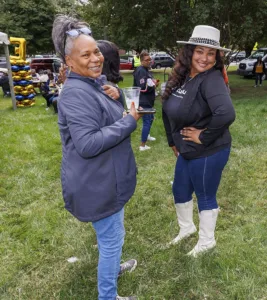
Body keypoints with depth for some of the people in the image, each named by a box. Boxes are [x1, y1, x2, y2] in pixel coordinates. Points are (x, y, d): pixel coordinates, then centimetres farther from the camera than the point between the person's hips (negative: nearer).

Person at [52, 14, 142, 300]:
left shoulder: (90, 84, 8)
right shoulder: (76, 93, -24)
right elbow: (88, 144, -31)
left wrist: (115, 100, 0)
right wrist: (130, 121, -25)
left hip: (103, 177, 10)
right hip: (96, 183, -10)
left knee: (110, 235, 29)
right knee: (111, 238, 7)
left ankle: (111, 267, 54)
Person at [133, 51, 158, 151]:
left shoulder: (147, 70, 12)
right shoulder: (141, 71, -20)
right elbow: (143, 87, -28)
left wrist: (154, 83, 1)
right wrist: (153, 85, -12)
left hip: (147, 101, 11)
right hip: (144, 101, -11)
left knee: (150, 119, 26)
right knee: (147, 121, -7)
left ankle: (146, 136, 47)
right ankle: (142, 145, -1)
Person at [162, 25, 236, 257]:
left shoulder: (211, 80, -22)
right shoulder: (180, 77, 2)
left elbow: (226, 114, -39)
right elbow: (168, 110, 15)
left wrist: (204, 137, -26)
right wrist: (173, 141, 14)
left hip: (209, 153, -8)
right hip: (188, 150, 8)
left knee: (205, 197, 11)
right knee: (180, 191, 22)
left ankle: (207, 241, 37)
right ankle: (187, 228, 50)